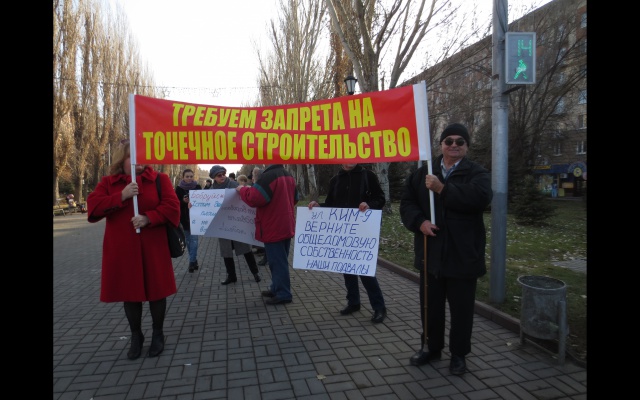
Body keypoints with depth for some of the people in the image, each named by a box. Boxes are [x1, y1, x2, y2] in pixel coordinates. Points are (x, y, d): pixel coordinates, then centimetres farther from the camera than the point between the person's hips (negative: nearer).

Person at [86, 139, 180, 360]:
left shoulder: (159, 178, 1)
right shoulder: (108, 182, 6)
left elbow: (172, 206, -8)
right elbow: (93, 207, -6)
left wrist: (148, 218, -22)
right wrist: (121, 196, -18)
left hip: (153, 248, -1)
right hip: (122, 249, 2)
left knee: (156, 290, 7)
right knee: (129, 292, 11)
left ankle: (158, 334, 26)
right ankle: (136, 336, 30)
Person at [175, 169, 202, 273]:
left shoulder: (197, 187, -2)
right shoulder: (179, 188, -1)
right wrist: (183, 201, -21)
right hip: (184, 217, 2)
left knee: (194, 238, -6)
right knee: (188, 239, 8)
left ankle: (192, 262, -4)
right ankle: (194, 260, 19)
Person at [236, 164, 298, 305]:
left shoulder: (268, 176, -19)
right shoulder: (288, 176, 10)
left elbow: (254, 199, -24)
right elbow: (294, 199, 22)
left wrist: (243, 190, -7)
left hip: (273, 228, -9)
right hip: (286, 226, 9)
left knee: (277, 261, 0)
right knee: (281, 260, 17)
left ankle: (283, 294, 7)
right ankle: (277, 288, 28)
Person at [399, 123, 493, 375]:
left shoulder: (477, 173, -3)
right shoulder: (423, 173, 7)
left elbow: (481, 197, -23)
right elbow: (407, 202, 4)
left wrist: (442, 189, -24)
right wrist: (420, 222, -15)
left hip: (463, 254, -3)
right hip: (431, 253, 3)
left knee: (461, 307, 10)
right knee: (430, 305, 16)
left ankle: (458, 354, 29)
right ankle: (431, 347, 35)